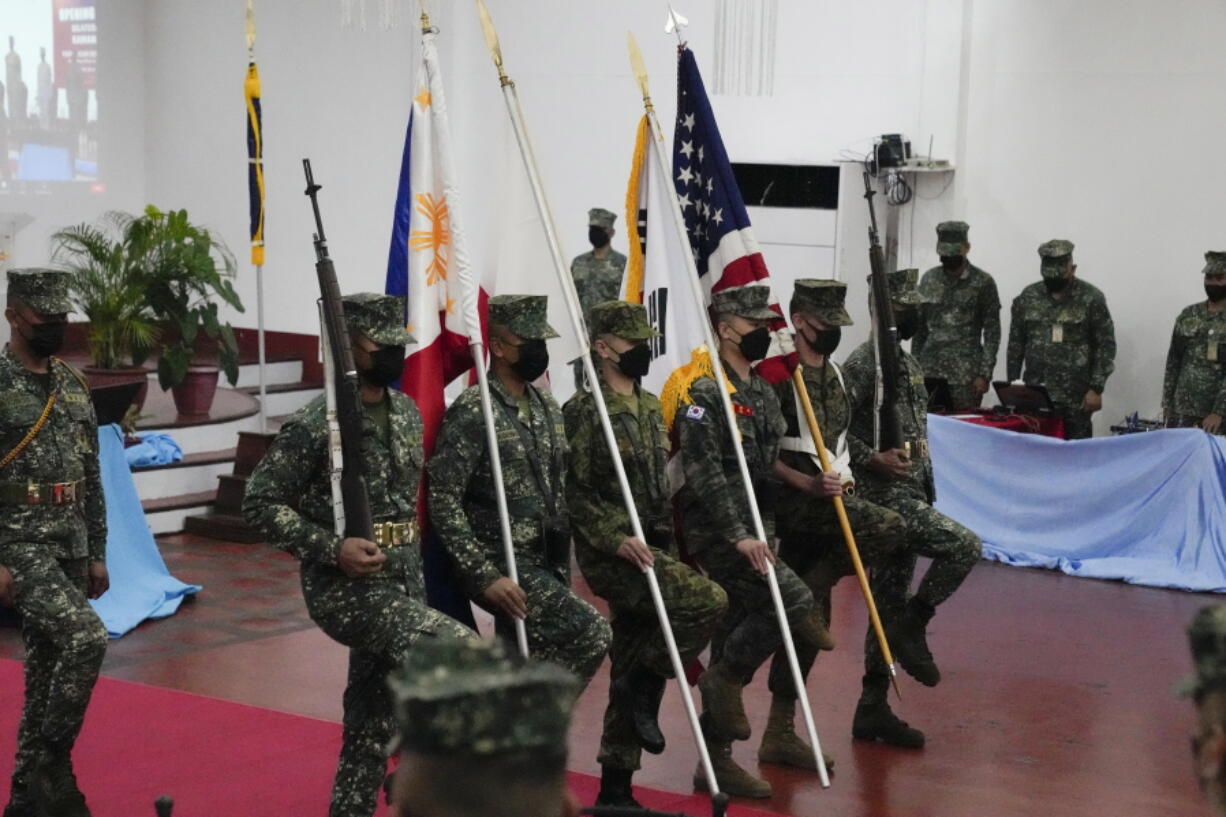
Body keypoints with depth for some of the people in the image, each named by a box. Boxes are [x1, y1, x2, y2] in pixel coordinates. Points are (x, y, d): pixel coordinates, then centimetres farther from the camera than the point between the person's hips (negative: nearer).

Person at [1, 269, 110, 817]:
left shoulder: (73, 384, 12)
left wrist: (97, 554, 13)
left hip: (71, 545, 7)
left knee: (47, 667, 10)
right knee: (86, 639, -22)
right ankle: (50, 763, -7)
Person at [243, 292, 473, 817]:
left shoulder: (407, 414, 10)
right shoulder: (315, 425, -14)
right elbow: (259, 503, -12)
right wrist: (332, 547, -22)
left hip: (400, 585, 7)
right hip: (345, 588, -7)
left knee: (371, 726, 12)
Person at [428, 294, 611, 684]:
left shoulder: (547, 407, 12)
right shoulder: (471, 414, -13)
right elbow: (443, 504, -17)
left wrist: (562, 571, 16)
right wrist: (485, 575, -22)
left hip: (544, 564, 8)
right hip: (501, 566, -8)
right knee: (591, 632, -20)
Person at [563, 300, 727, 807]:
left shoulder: (651, 407, 15)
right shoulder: (585, 411, -11)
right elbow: (573, 492, -15)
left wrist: (668, 541, 17)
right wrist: (617, 538, -25)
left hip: (653, 549, 8)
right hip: (612, 555, -8)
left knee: (631, 671, 9)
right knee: (709, 601, -22)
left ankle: (616, 788, 15)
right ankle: (645, 686, -5)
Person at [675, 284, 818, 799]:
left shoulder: (763, 393, 15)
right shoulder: (703, 393, -12)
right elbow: (703, 473, -20)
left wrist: (766, 532, 12)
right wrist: (739, 535, -25)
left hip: (753, 533, 8)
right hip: (716, 534, -8)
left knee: (736, 637, 9)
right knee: (794, 599, -22)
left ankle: (717, 759, 15)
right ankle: (725, 678, -4)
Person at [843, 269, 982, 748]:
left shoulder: (909, 363, 16)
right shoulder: (864, 362, -12)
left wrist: (928, 490, 19)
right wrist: (873, 459, -27)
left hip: (911, 496, 9)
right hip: (883, 497, -9)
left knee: (890, 600, 9)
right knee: (964, 546, -19)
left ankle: (873, 708, 13)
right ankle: (912, 627, -3)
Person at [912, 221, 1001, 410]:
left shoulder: (983, 282, -1)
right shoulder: (929, 279, 11)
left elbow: (992, 332, -2)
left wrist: (984, 374, -9)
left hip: (966, 375, -3)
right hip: (929, 371, 3)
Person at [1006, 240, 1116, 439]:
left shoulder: (1091, 298, -3)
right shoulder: (1028, 297, 6)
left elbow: (1106, 346, -4)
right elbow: (1016, 344, 11)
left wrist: (1096, 389, -9)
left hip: (1076, 397, -3)